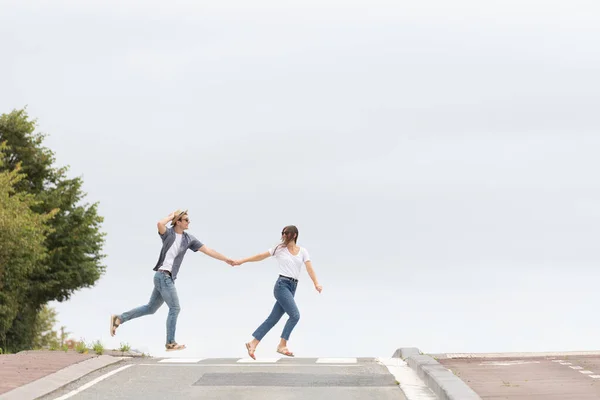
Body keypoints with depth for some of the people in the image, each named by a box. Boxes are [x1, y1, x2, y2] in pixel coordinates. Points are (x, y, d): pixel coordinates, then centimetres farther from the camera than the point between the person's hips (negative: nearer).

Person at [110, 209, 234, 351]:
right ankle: (171, 343, 2)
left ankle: (119, 318, 18)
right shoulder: (168, 233, -5)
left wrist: (226, 259, 10)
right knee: (175, 308, -5)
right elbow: (160, 224, -29)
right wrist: (172, 216, -11)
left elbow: (207, 250, 12)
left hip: (168, 278, 7)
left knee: (151, 308, 14)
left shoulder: (189, 239, 11)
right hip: (163, 275, -7)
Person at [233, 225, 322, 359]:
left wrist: (316, 283, -18)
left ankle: (253, 343, 13)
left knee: (273, 318, 5)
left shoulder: (302, 251, 9)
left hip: (292, 287, 4)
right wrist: (242, 261, 10)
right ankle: (282, 345, -8)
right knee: (295, 315, -17)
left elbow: (309, 268, -2)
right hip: (282, 284, -4)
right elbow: (261, 256, 9)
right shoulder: (280, 249, 4)